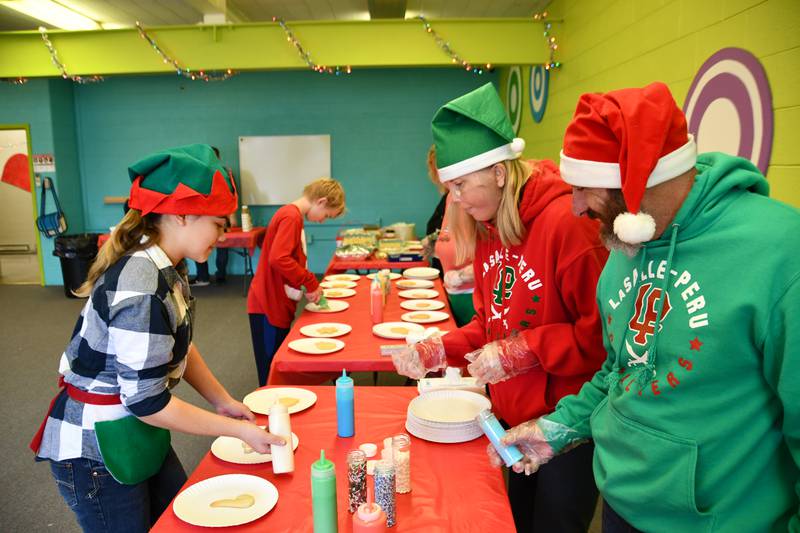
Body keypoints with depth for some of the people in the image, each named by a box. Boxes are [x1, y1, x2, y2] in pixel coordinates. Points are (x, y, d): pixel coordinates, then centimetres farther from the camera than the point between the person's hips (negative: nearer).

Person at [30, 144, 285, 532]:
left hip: (136, 436, 8)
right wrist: (236, 429, -19)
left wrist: (222, 401, 5)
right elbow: (145, 400, -27)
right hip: (94, 452, -8)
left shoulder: (167, 267, -2)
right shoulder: (142, 289, -31)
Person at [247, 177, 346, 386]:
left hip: (278, 305, 9)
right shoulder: (291, 217, -18)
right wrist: (311, 282, -19)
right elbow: (278, 259, -29)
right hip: (268, 306, -9)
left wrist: (311, 286, 10)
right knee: (271, 373, 1)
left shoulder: (291, 214, 12)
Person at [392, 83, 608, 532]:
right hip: (512, 414, 7)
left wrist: (520, 352, -22)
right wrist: (437, 351, -5)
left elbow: (604, 334, -23)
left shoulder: (567, 222, -23)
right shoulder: (487, 229, 1)